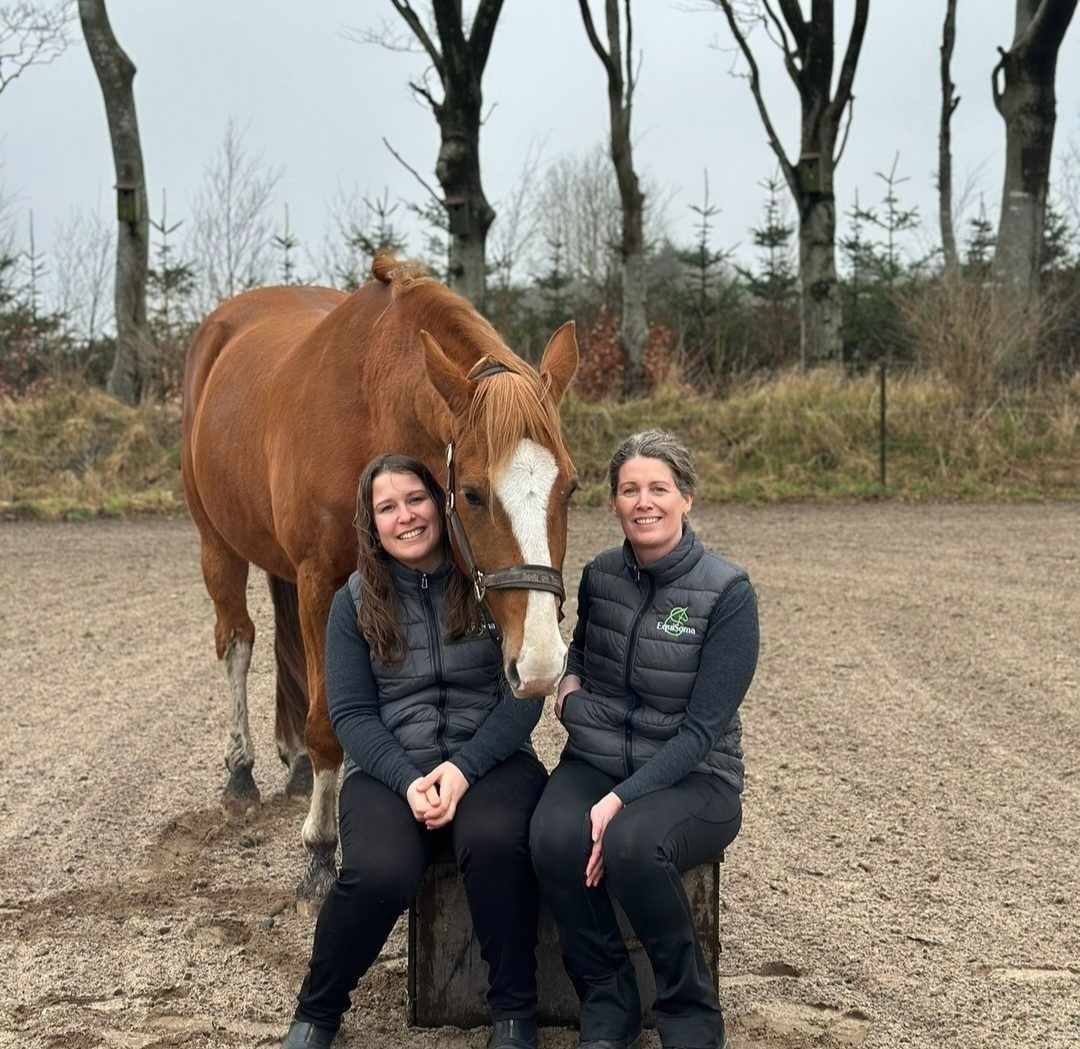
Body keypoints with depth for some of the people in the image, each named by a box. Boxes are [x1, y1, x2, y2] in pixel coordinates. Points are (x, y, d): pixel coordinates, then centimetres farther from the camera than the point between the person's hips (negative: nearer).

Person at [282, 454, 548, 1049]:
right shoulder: (355, 603, 7)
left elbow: (522, 697, -1)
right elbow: (351, 713, 1)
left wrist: (463, 767, -16)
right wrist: (409, 781, -15)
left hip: (489, 758, 0)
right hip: (388, 767, 1)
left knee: (494, 842, -35)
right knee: (379, 872, -30)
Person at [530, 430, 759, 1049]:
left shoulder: (728, 593, -12)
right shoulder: (599, 576, 5)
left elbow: (702, 729, -16)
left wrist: (624, 799, -25)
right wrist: (570, 680, 4)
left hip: (692, 778, -4)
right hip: (595, 763, 4)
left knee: (631, 846, -36)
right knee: (555, 839, -30)